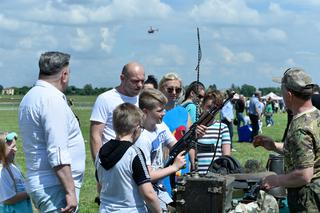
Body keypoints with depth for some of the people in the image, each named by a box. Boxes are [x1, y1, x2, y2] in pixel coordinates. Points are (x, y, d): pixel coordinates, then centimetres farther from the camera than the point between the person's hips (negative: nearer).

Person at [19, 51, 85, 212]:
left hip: (38, 183, 10)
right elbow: (58, 153, -22)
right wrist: (70, 191, -21)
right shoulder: (52, 100, -16)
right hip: (54, 187, -10)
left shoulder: (30, 97, 15)